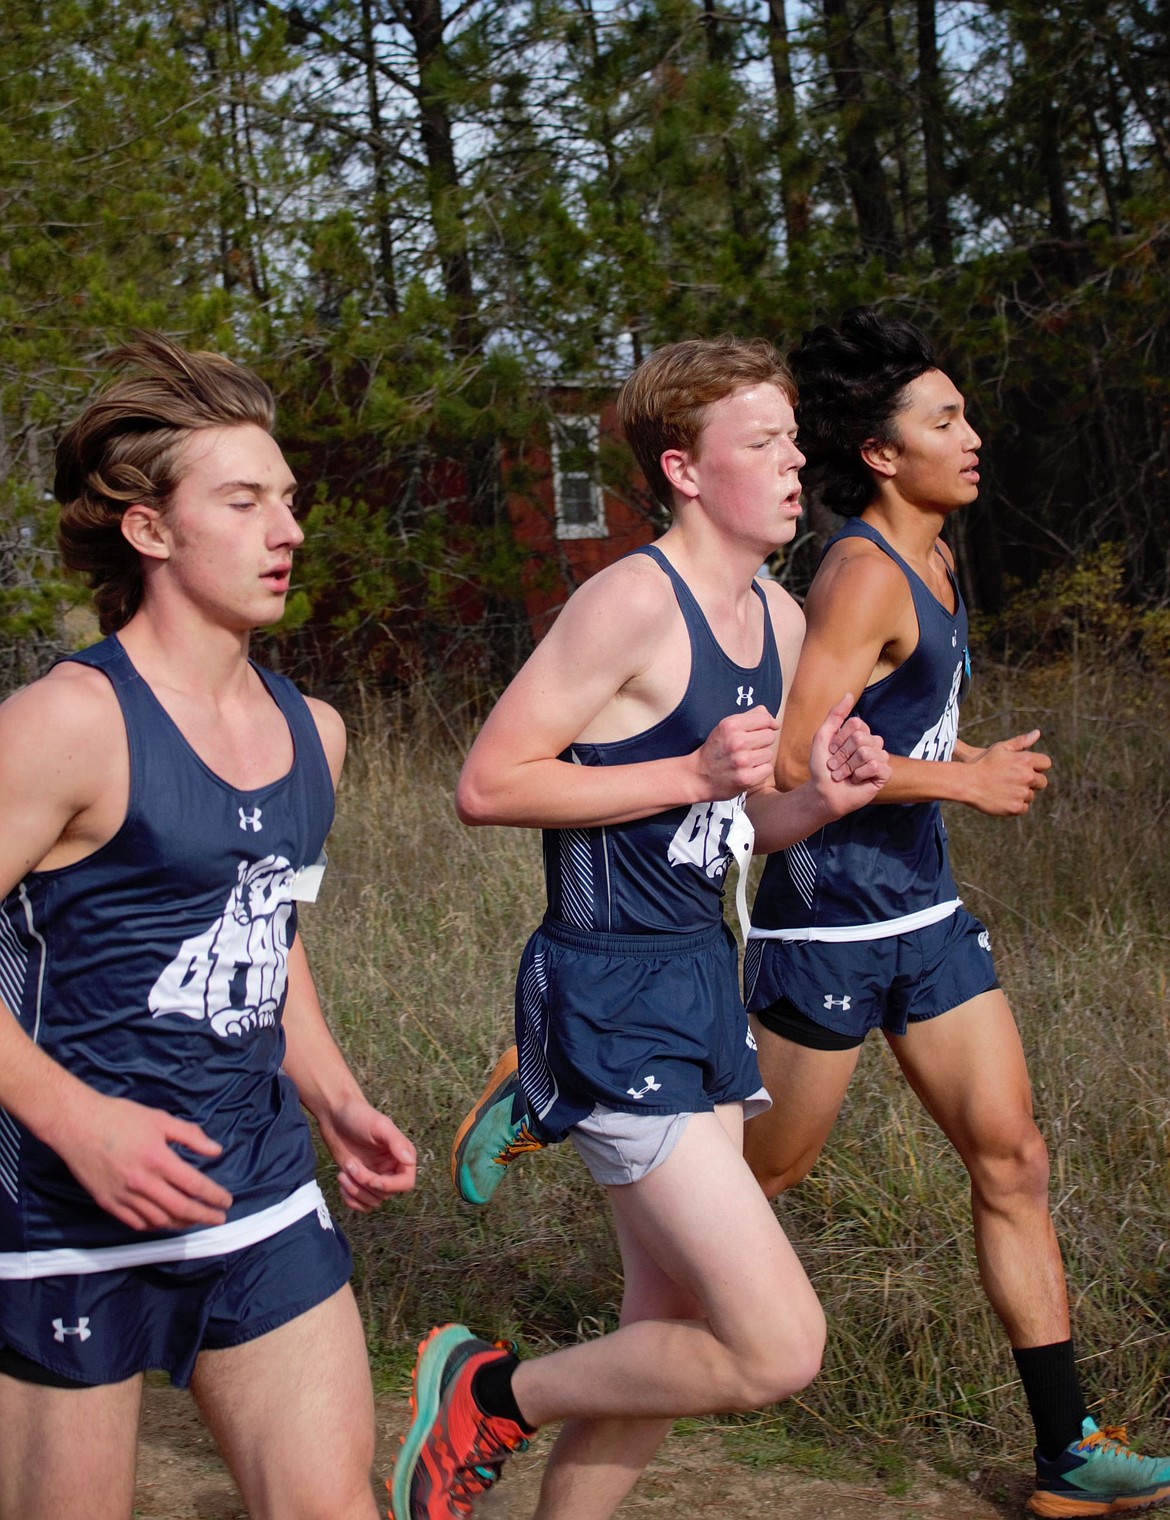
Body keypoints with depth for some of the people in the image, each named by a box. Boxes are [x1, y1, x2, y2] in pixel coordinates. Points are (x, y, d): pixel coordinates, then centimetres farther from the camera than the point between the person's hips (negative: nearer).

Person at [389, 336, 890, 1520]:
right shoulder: (634, 599, -15)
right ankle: (488, 1396, 9)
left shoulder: (778, 617, 12)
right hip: (613, 1000, -9)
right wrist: (694, 772, -21)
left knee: (672, 1345, 16)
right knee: (778, 1348, -11)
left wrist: (822, 797, 1)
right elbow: (486, 785, -18)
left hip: (704, 981, 10)